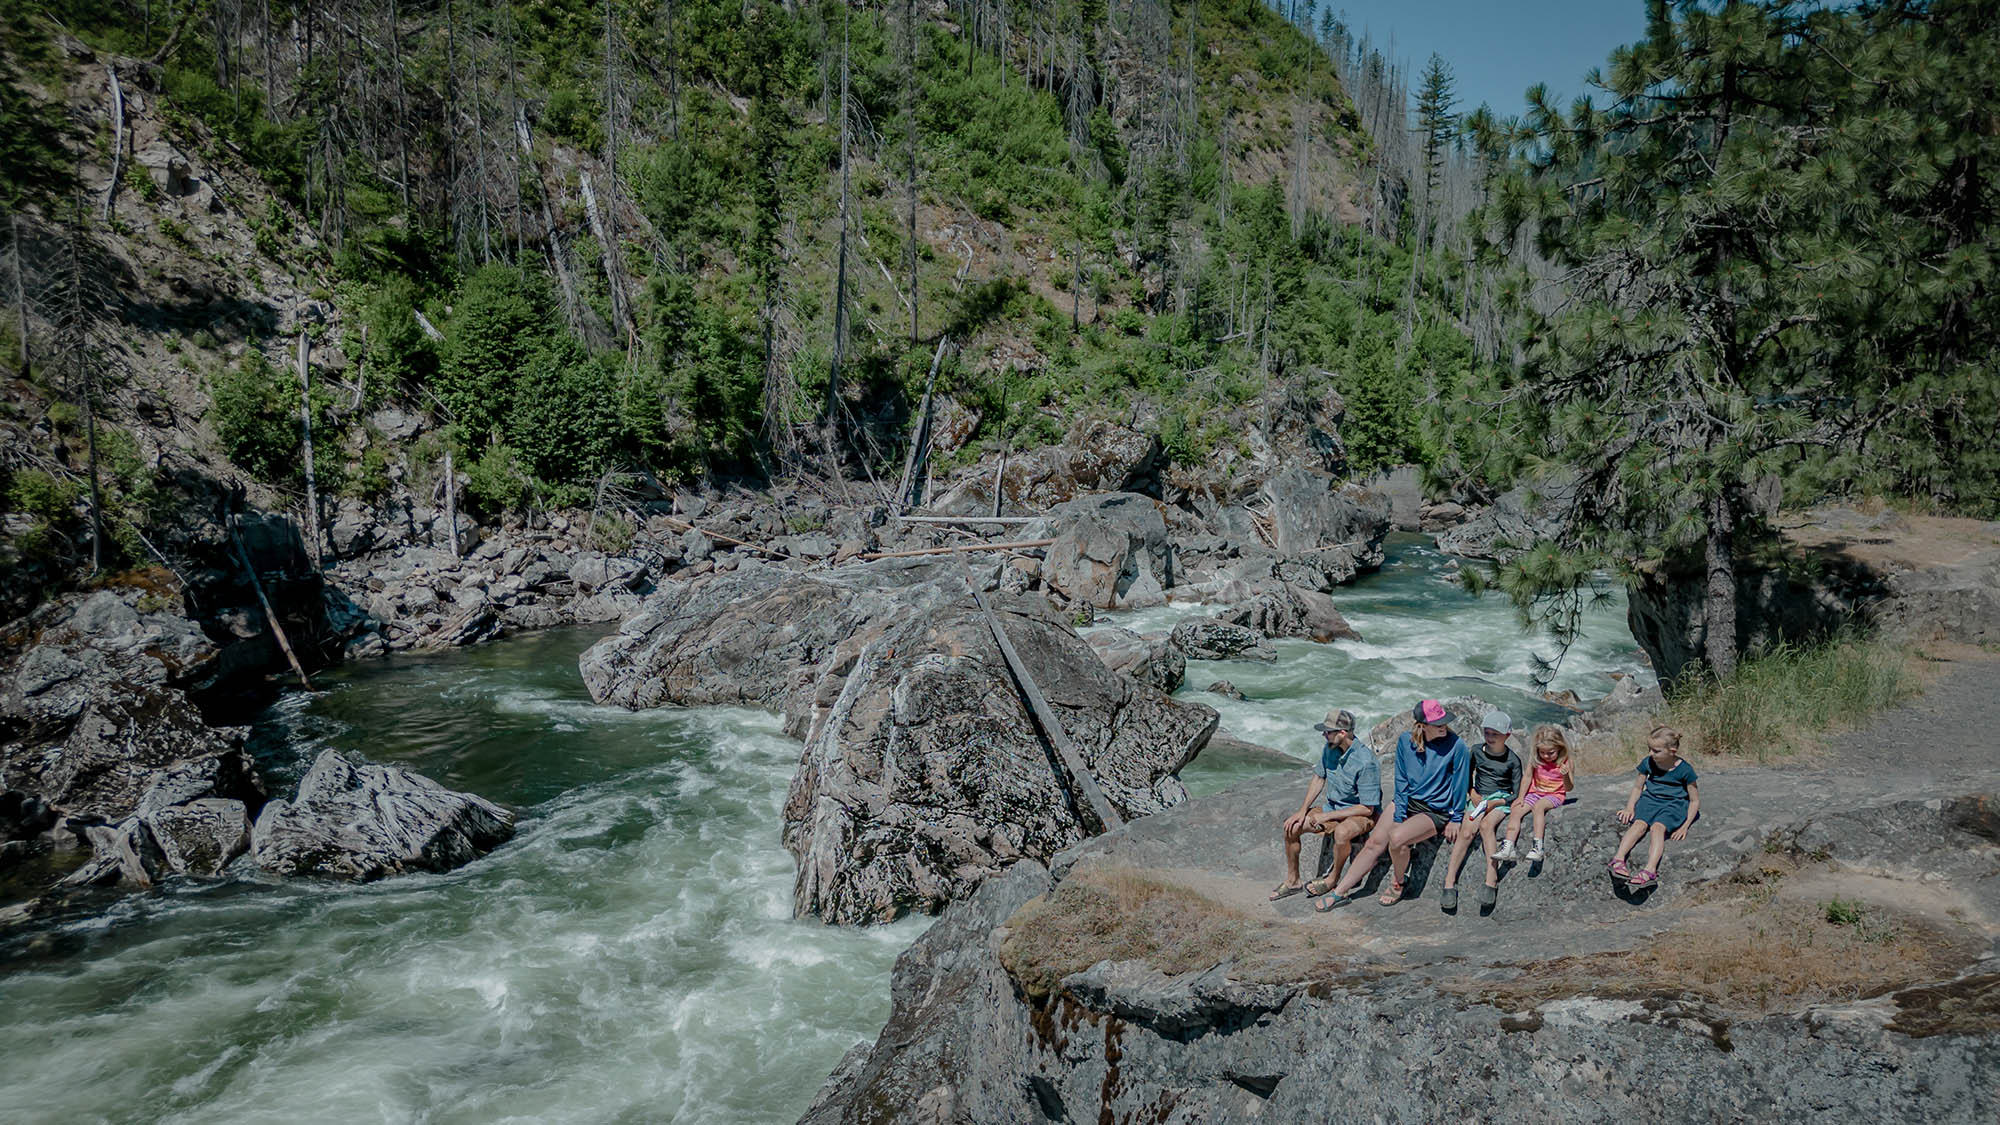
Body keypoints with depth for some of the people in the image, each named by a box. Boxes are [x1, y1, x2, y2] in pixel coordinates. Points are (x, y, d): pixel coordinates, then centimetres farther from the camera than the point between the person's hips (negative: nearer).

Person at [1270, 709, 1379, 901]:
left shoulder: (1365, 762, -28)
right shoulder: (1329, 748, -7)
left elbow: (1367, 808, -24)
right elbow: (1319, 778, 10)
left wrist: (1327, 816, -21)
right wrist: (1303, 810, 0)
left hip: (1363, 814, -7)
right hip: (1332, 806, 7)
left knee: (1341, 832, -39)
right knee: (1291, 826, -7)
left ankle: (1333, 879, -12)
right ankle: (1292, 881, 8)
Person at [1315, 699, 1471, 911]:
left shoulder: (1456, 745, -18)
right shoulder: (1406, 741, -6)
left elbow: (1460, 784, -8)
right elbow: (1401, 782, -1)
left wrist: (1455, 820, -4)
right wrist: (1398, 818, -7)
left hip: (1436, 812, -5)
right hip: (1407, 801, 5)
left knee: (1397, 838, -28)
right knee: (1375, 842, -6)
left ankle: (1396, 884, 0)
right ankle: (1340, 893, 3)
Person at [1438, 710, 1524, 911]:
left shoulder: (1512, 760, -2)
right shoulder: (1477, 751, 6)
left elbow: (1515, 794, -1)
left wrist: (1496, 803, -15)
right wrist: (1473, 794, 1)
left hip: (1501, 799, -3)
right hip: (1479, 798, 3)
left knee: (1486, 825, -34)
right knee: (1466, 831, -24)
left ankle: (1491, 882, -39)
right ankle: (1449, 884, -31)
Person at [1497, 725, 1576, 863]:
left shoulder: (1564, 761, -9)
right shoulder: (1536, 759, -1)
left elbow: (1569, 788, -9)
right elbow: (1528, 777, 8)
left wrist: (1566, 775, -29)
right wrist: (1521, 797, 0)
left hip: (1555, 795, -4)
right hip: (1536, 793, 4)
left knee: (1538, 806, -35)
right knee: (1517, 810, -19)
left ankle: (1537, 846, -39)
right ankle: (1507, 848, -24)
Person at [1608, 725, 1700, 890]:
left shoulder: (1684, 769, -11)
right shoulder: (1647, 763, 0)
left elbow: (1695, 800, -3)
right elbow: (1637, 787, 16)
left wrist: (1685, 826, -10)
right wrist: (1630, 807, 0)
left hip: (1674, 803, -4)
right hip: (1650, 799, 4)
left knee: (1657, 827, -32)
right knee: (1639, 823, -26)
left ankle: (1650, 870, -47)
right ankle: (1618, 859, -41)